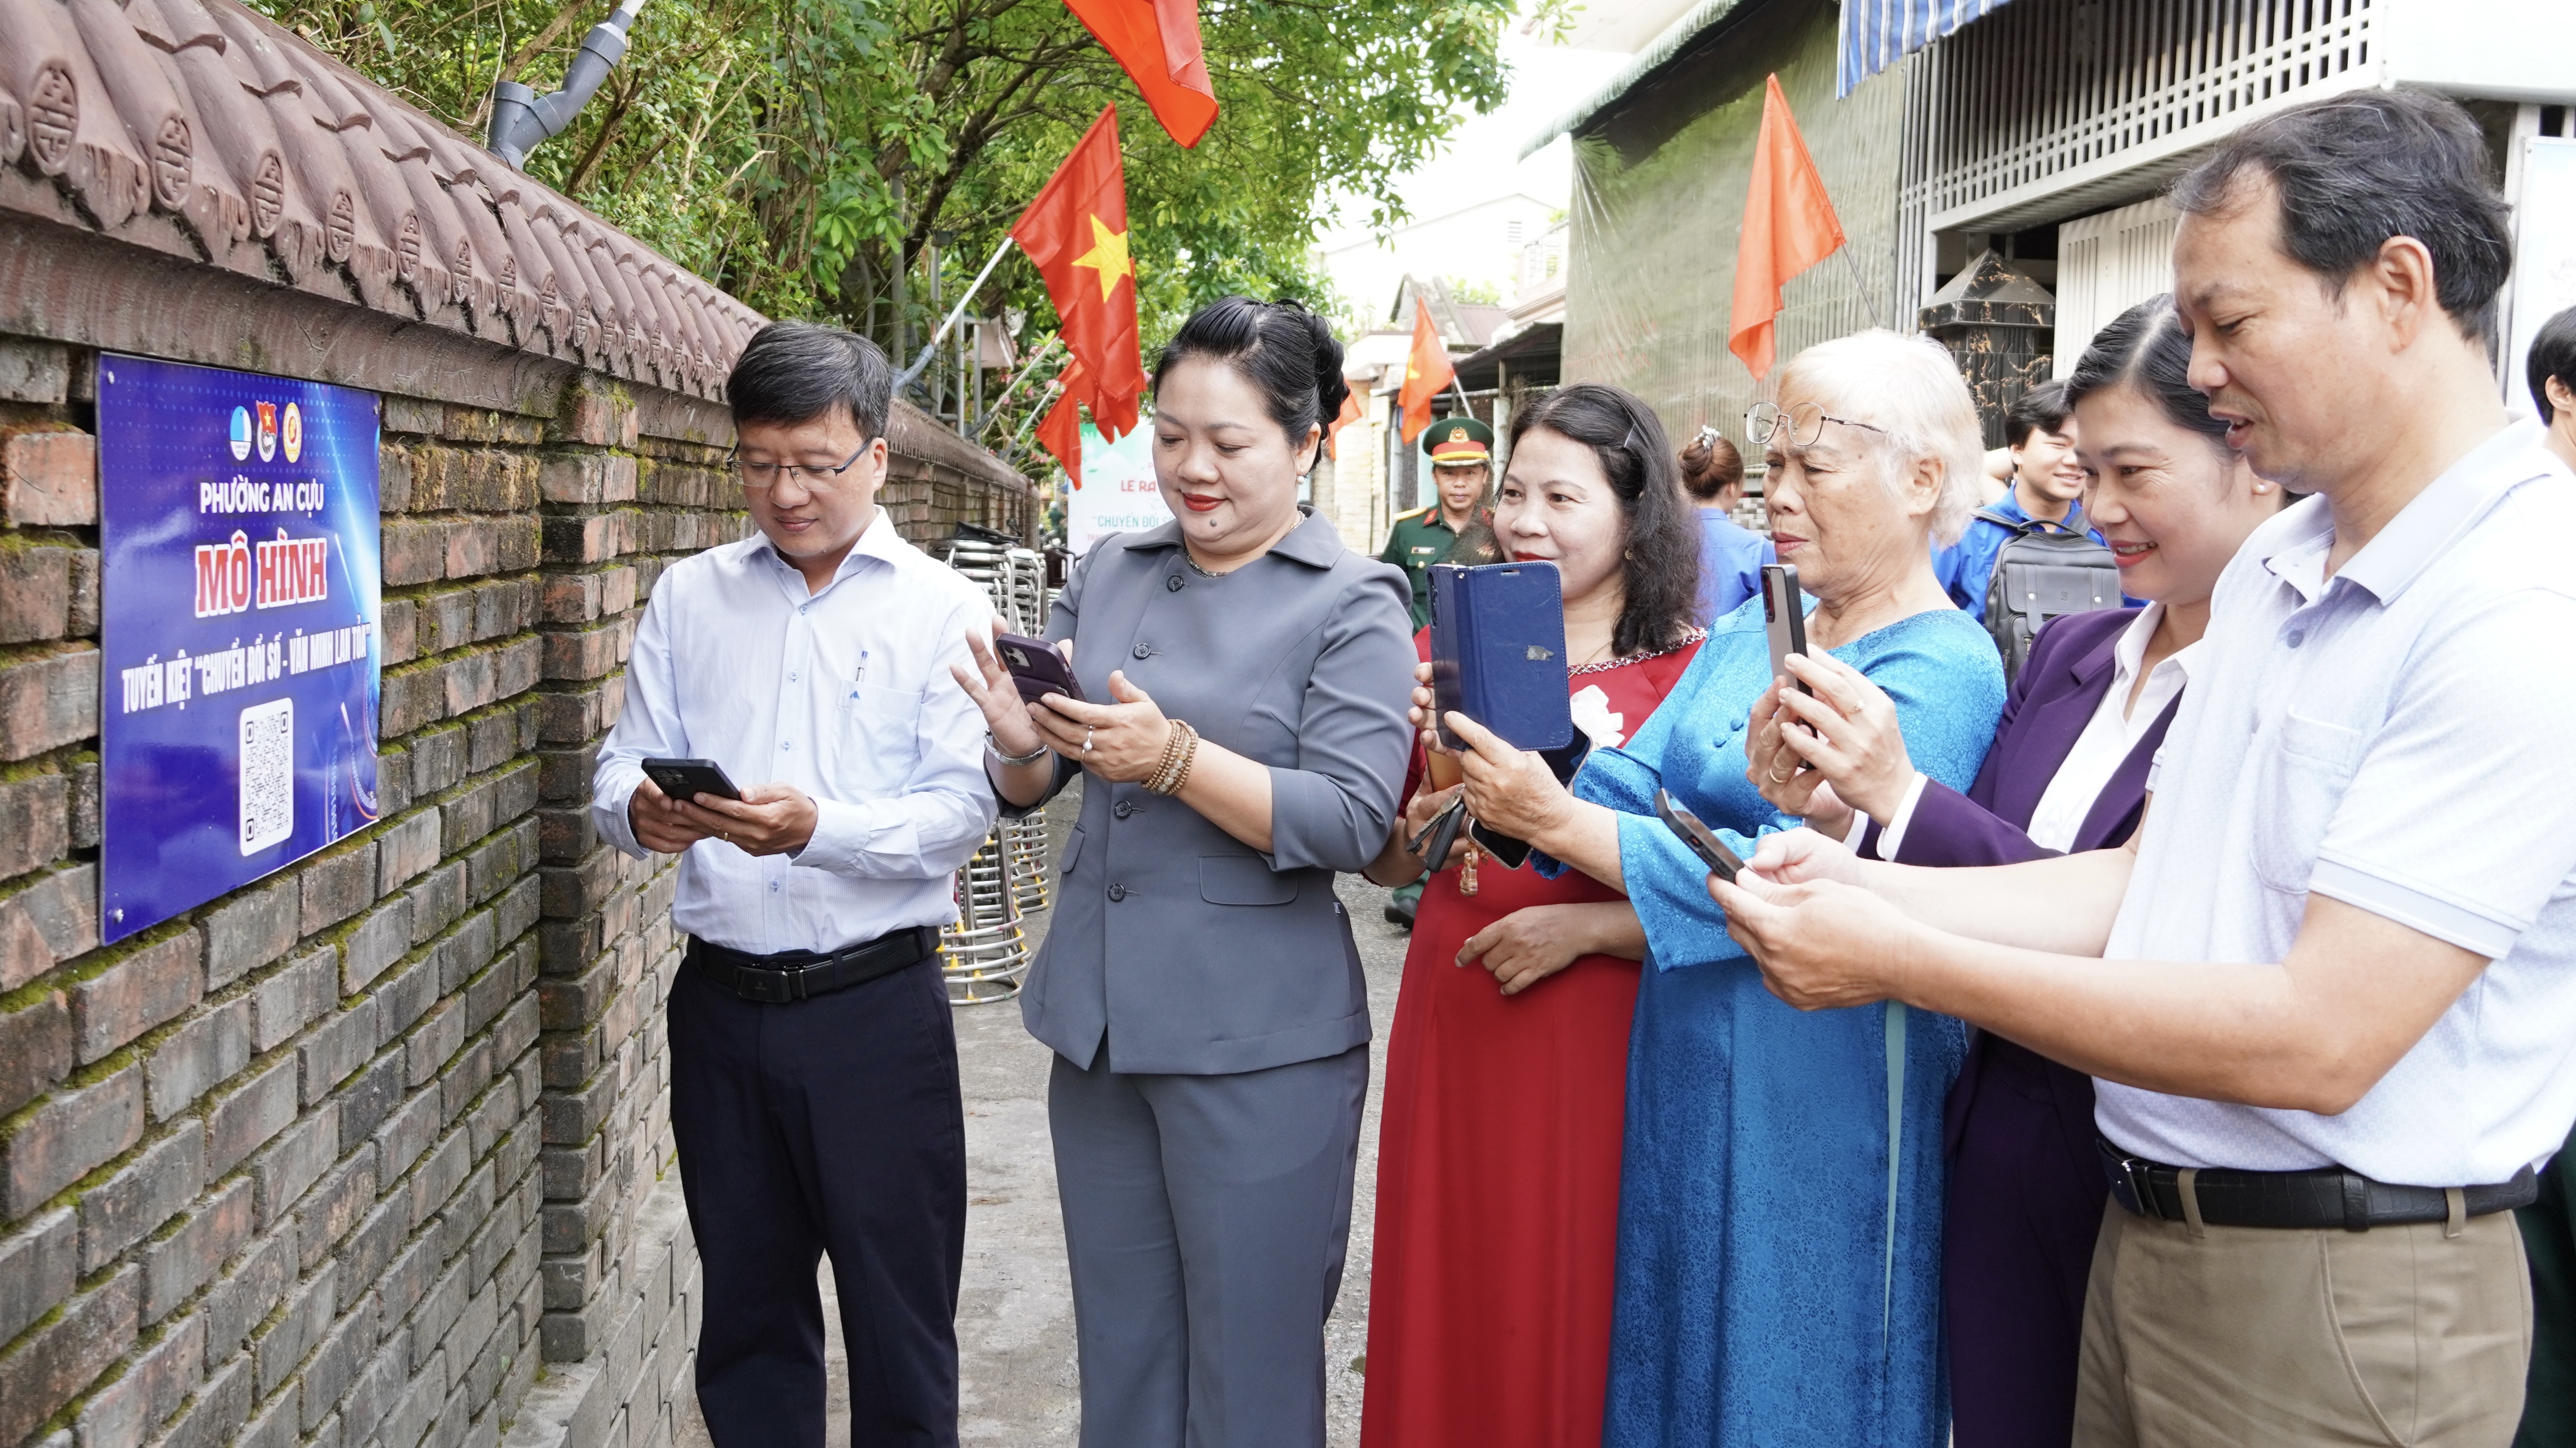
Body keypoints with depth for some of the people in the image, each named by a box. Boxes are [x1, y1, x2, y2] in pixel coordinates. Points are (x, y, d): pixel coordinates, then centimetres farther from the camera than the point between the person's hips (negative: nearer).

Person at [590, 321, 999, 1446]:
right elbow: (619, 769, 6)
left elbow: (960, 811, -11)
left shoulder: (944, 609, -2)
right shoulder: (688, 597, 9)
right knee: (745, 1309, 16)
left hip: (876, 1007, -3)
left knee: (900, 1320, 6)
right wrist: (641, 813, -18)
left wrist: (820, 830, -28)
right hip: (721, 1004, 3)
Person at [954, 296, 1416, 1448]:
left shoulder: (1352, 606, -6)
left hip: (1257, 1049, -5)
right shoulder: (1109, 574, 8)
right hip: (1096, 1025, 5)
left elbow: (1352, 825, -16)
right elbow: (1027, 790, 10)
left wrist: (1174, 759, -26)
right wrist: (1022, 743, -13)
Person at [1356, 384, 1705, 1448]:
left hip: (1603, 1045, -3)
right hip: (1452, 1030, 4)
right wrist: (1422, 830, -5)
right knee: (1445, 1306, 13)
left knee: (1582, 1323, 8)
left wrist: (1586, 927, -18)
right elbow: (1379, 862, 15)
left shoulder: (1694, 673, -5)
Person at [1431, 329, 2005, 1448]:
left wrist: (1555, 822, -27)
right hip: (1684, 1062, 7)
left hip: (1819, 1091, -7)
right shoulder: (1746, 633, 9)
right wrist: (1500, 764, -17)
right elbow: (1627, 781, 2)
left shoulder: (1942, 671, -15)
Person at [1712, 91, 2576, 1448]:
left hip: (2341, 1292, -7)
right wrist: (1874, 887, -6)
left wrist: (1908, 964, -23)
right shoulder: (2275, 565, 8)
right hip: (2148, 1231, 7)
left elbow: (2320, 1040, -25)